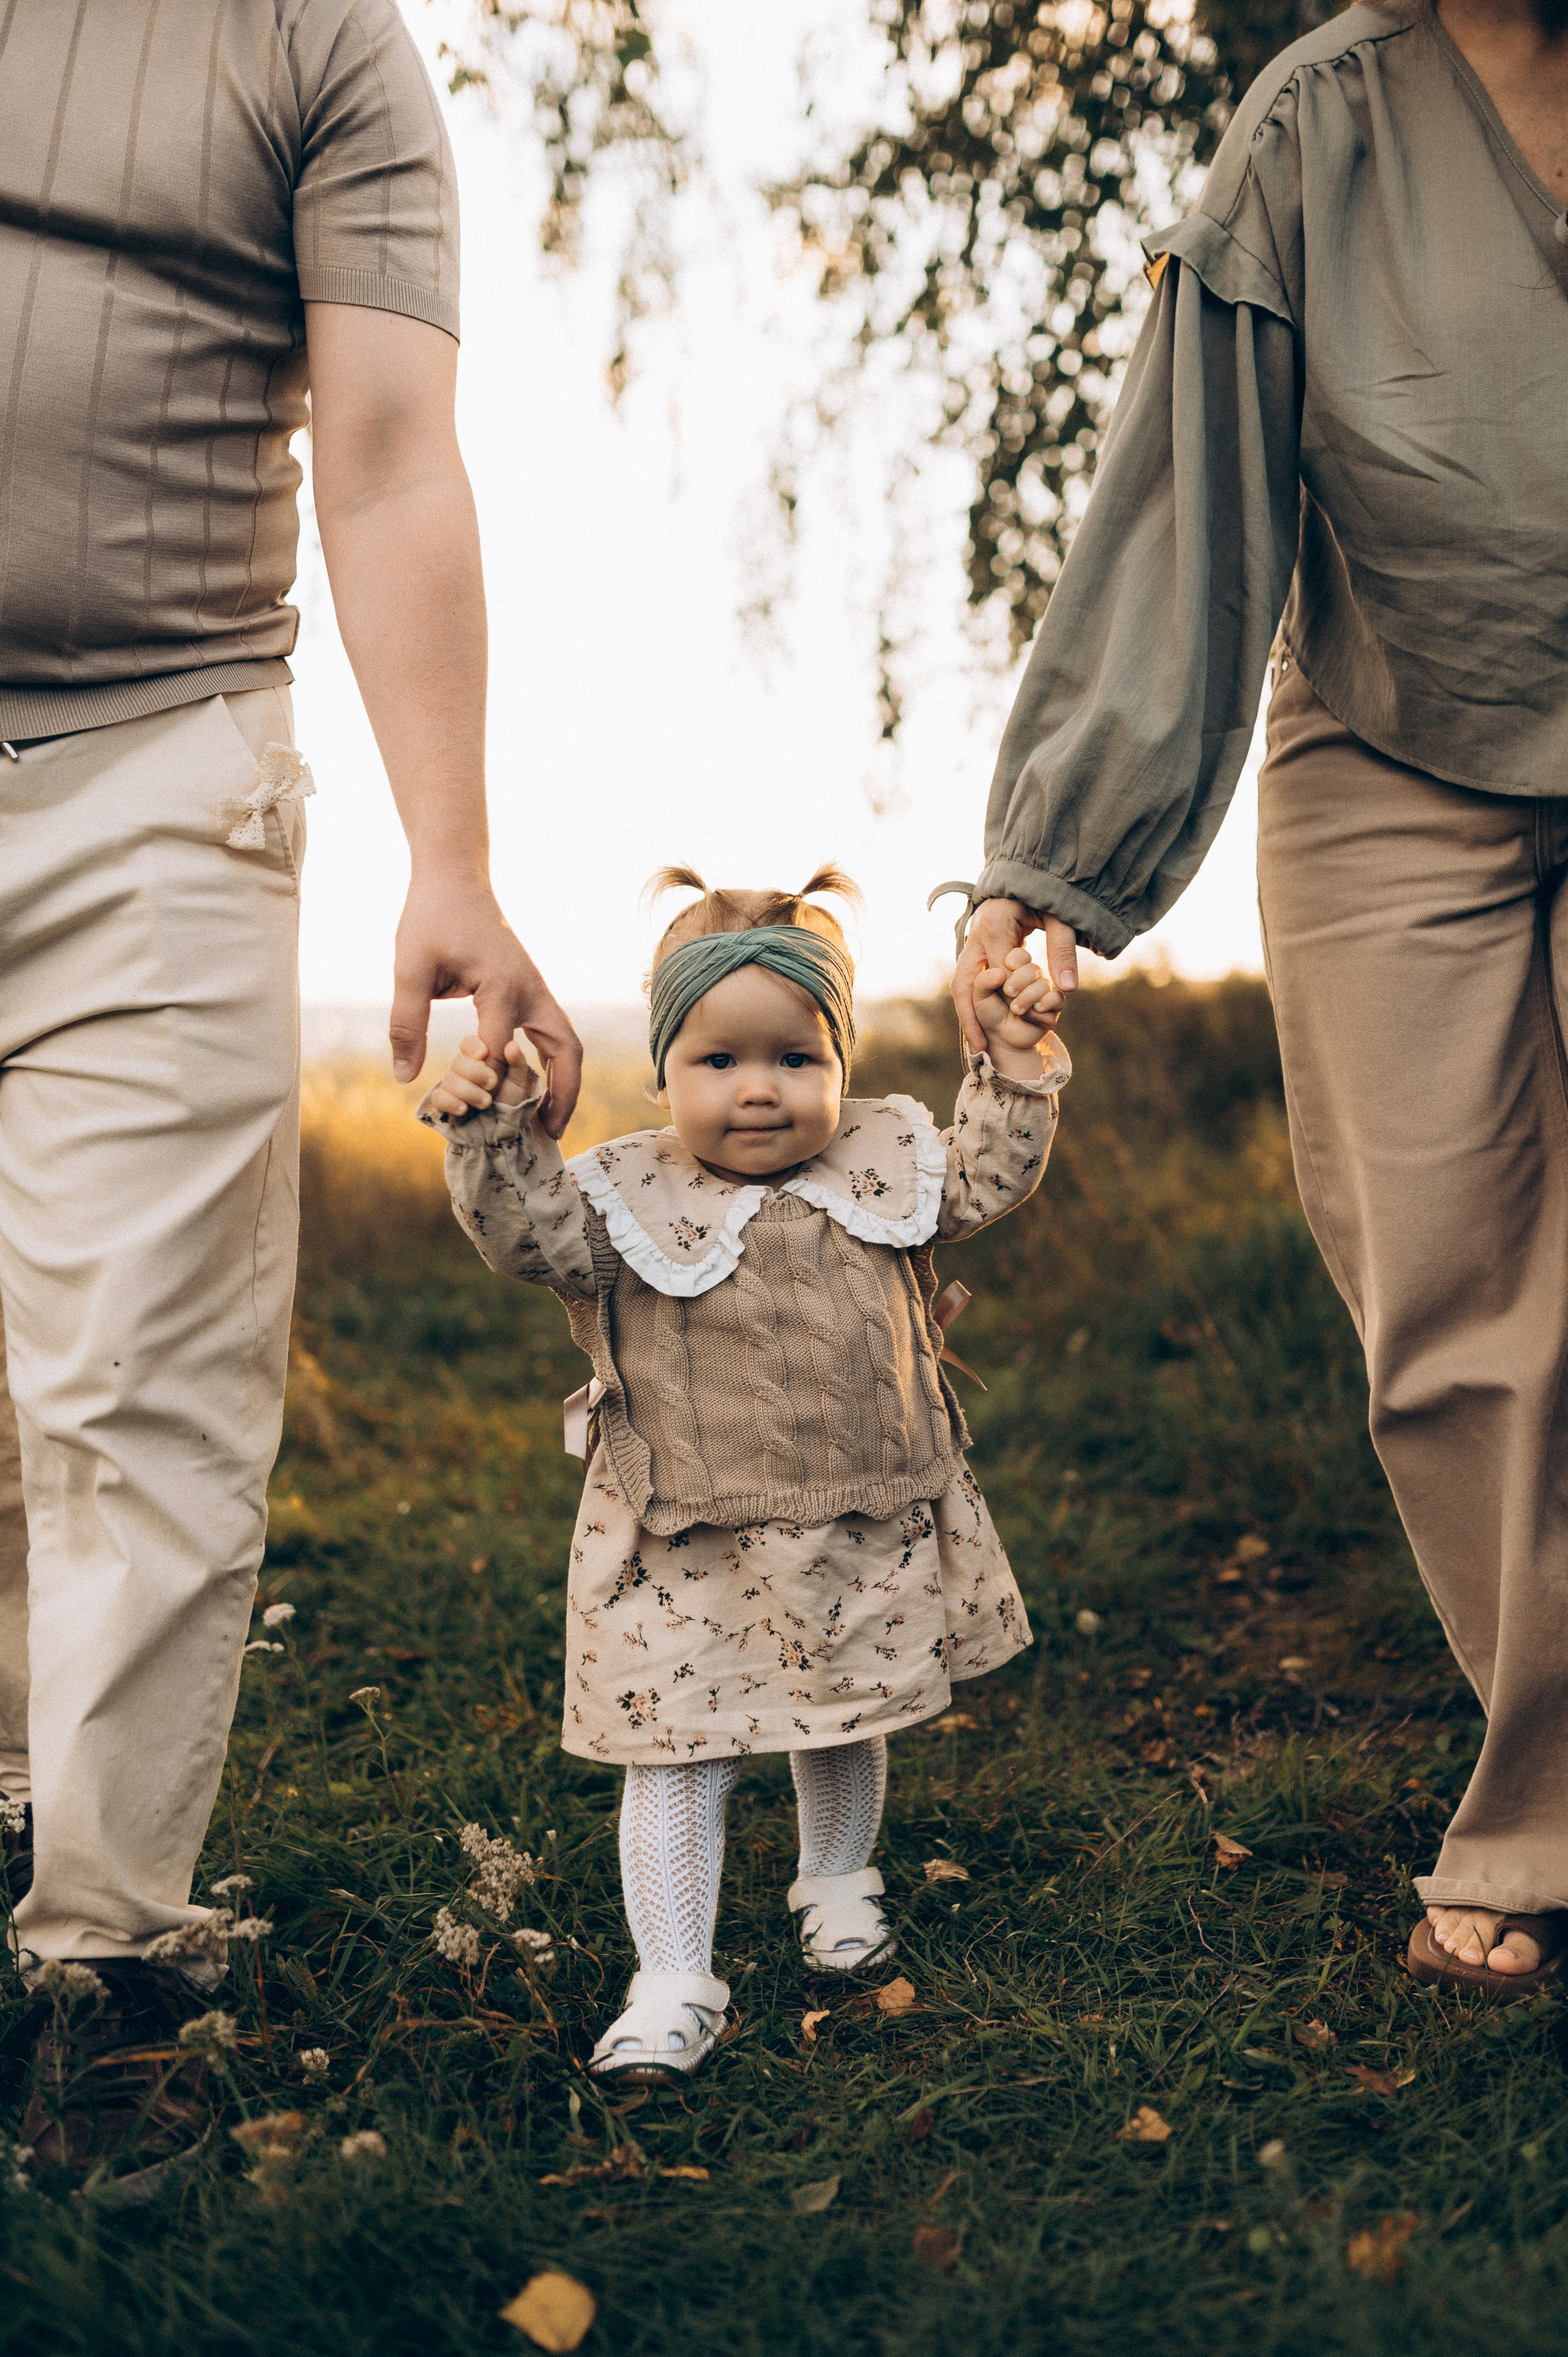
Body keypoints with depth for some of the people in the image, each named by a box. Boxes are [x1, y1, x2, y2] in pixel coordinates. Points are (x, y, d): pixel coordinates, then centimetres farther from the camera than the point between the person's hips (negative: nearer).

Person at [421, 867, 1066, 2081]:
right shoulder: (627, 1195, -8)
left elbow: (989, 1177, 5)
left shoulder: (883, 1162, 1)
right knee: (680, 1755, -2)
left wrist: (1015, 1065, -4)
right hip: (691, 1549, -3)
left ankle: (837, 1879, 49)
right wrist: (493, 1136, -33)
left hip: (866, 1534, 3)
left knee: (848, 1728, 23)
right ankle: (674, 1982, 6)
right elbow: (528, 1231, -19)